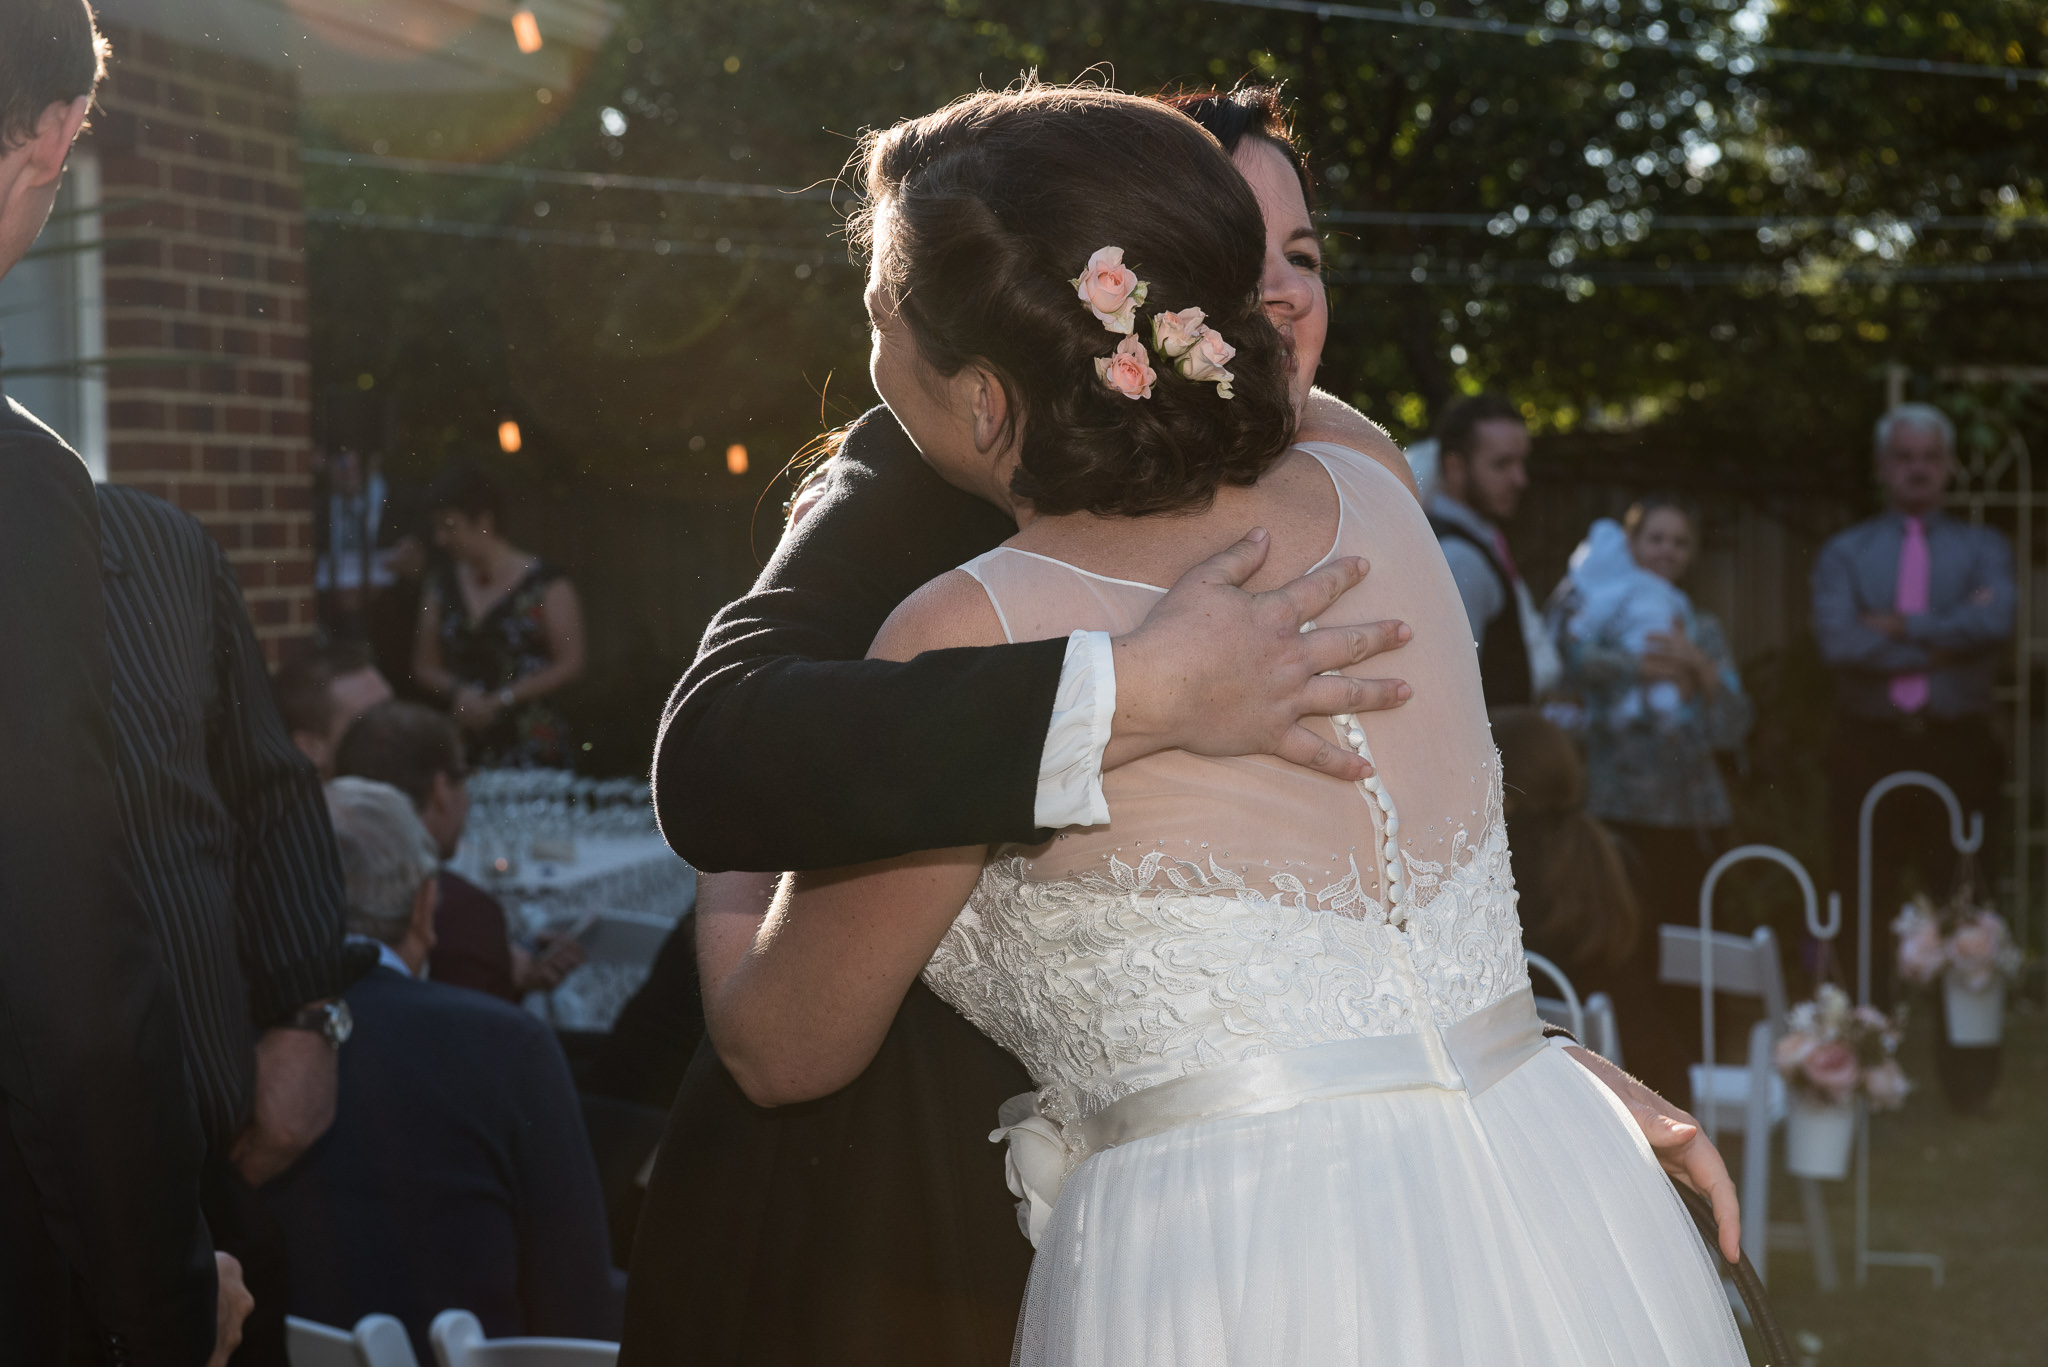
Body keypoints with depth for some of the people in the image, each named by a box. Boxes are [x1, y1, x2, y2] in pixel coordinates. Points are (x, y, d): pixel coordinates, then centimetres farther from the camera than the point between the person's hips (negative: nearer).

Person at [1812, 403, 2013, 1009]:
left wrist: (1901, 627, -12)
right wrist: (1945, 638, -10)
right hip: (1870, 748, 0)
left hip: (1957, 748, 0)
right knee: (1865, 908, 3)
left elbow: (1998, 621, -12)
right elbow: (1838, 643, -10)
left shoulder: (1982, 547, 9)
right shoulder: (1844, 553, 8)